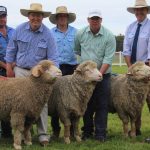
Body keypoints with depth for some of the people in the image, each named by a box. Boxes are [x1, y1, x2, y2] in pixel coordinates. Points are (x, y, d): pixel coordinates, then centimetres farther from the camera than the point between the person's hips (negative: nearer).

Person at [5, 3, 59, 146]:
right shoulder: (19, 30, -3)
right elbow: (11, 50, 6)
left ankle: (43, 134, 2)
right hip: (20, 71, 2)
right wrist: (9, 68, 4)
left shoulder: (48, 34, -8)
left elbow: (52, 57, -7)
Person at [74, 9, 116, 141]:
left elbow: (108, 59, -14)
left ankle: (100, 134, 5)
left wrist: (99, 74, -21)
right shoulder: (81, 34, -1)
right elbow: (76, 51, 15)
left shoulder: (109, 36, -10)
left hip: (103, 75, -2)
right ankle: (87, 131, 19)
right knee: (86, 105, 8)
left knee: (102, 105, -1)